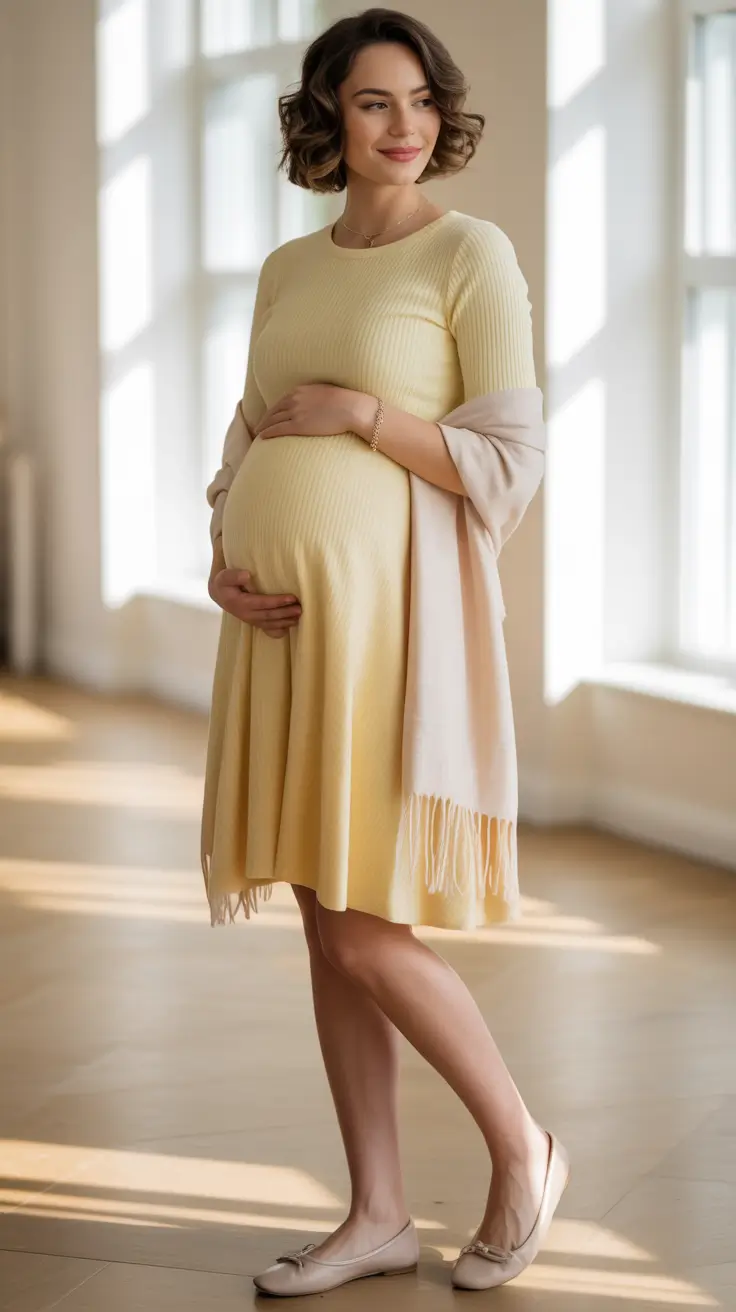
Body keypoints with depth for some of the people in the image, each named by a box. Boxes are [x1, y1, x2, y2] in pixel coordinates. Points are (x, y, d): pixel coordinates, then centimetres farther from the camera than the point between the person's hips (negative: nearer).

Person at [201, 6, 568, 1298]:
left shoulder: (472, 252, -6)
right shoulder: (287, 272, 13)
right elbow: (246, 452, 15)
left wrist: (358, 412, -16)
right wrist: (222, 562, -3)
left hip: (384, 613, -7)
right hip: (282, 620, 7)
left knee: (369, 937, -7)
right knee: (328, 925, 9)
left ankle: (520, 1147, 16)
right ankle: (378, 1216, 18)